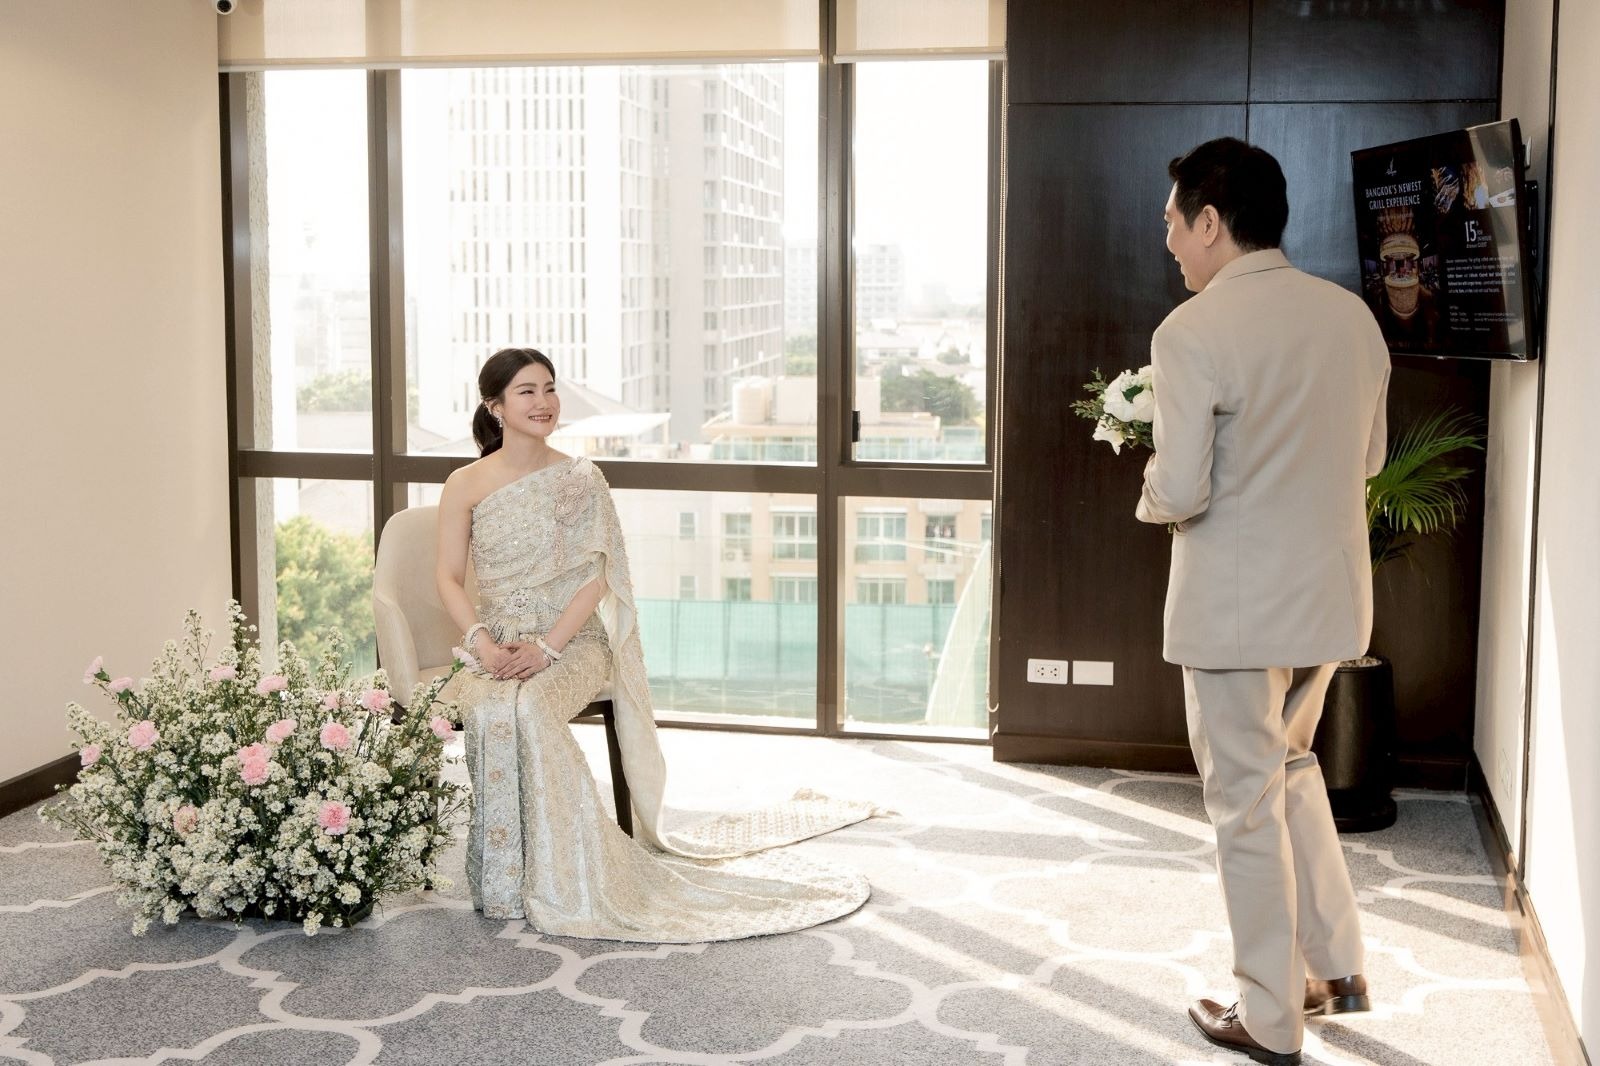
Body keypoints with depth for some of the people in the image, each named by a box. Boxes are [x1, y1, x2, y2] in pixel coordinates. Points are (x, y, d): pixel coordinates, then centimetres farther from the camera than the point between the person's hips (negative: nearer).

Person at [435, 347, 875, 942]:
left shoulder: (580, 480, 2)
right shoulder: (466, 486, 5)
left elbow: (596, 579, -3)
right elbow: (450, 578, 2)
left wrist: (546, 646, -17)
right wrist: (484, 644, -15)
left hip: (570, 642, -1)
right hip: (495, 644, 1)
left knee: (527, 707, -34)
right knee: (488, 710, -33)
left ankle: (557, 881, -25)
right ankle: (504, 878, -20)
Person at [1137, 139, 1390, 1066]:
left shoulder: (1193, 334, -18)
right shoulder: (1353, 315, 4)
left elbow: (1179, 491, -21)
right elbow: (1369, 456, 13)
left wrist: (1150, 493, 0)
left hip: (1235, 607, -7)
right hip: (1330, 594, 7)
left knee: (1248, 805, 7)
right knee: (1292, 769, 26)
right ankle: (1338, 967, 32)